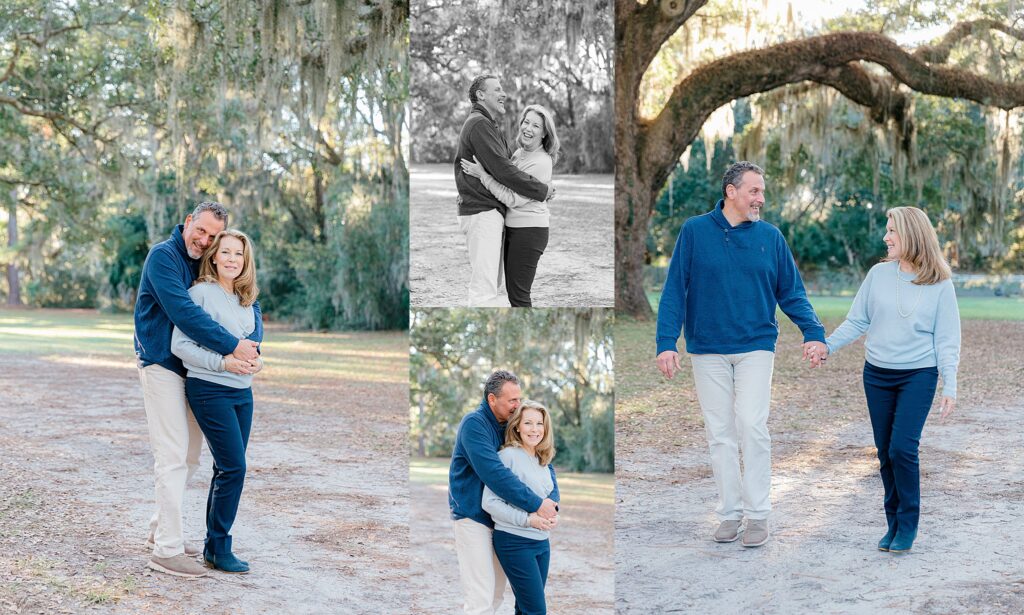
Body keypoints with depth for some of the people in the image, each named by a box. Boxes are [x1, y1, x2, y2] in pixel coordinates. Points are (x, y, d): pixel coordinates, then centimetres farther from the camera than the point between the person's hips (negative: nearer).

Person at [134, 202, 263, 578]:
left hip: (194, 371, 8)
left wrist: (253, 348, -18)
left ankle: (160, 530, 28)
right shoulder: (164, 256, -14)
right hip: (162, 367, -8)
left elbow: (248, 304, 2)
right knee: (174, 457, -9)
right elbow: (183, 312, -26)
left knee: (190, 457, 14)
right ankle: (166, 550, -5)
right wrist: (233, 346, -27)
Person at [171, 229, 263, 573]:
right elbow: (180, 345, -13)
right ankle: (219, 549, 2)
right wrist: (223, 363, -21)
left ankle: (214, 546, 18)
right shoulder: (201, 292, -9)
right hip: (210, 390, -7)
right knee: (234, 467, -9)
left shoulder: (246, 300, 12)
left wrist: (254, 358, -1)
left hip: (242, 392, 7)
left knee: (228, 470, 9)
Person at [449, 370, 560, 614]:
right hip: (473, 517, -7)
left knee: (496, 594, 12)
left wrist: (552, 505, -17)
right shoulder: (474, 423, -17)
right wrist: (536, 505, -27)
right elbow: (494, 473, -28)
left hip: (500, 519, 7)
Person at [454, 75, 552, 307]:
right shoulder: (478, 124, -12)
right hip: (481, 212, -11)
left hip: (493, 212, 11)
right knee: (484, 288, -13)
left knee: (496, 287, 13)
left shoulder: (492, 127, 23)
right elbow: (502, 170, -19)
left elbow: (507, 164, 22)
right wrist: (542, 191, -11)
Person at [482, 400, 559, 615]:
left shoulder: (543, 461, 11)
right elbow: (489, 502, -16)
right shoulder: (508, 456, -12)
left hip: (542, 541, 7)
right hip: (515, 542, -7)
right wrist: (527, 519, -21)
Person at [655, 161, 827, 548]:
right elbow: (674, 291, -3)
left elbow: (791, 292, 6)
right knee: (720, 434, 6)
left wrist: (814, 332, -8)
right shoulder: (695, 232, -2)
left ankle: (757, 513, 1)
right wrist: (667, 342, -10)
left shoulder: (770, 236, 2)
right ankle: (730, 512, 16)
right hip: (708, 350, 0)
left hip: (756, 348, 0)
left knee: (752, 426, -10)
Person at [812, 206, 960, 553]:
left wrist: (950, 387, -6)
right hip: (877, 375, 3)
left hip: (919, 375, -3)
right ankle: (894, 523, 19)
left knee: (902, 449, -13)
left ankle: (908, 525, 3)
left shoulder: (940, 284, -5)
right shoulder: (879, 274, 2)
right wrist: (828, 346, -6)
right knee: (885, 453, 6)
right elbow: (857, 321, 7)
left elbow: (947, 341, -2)